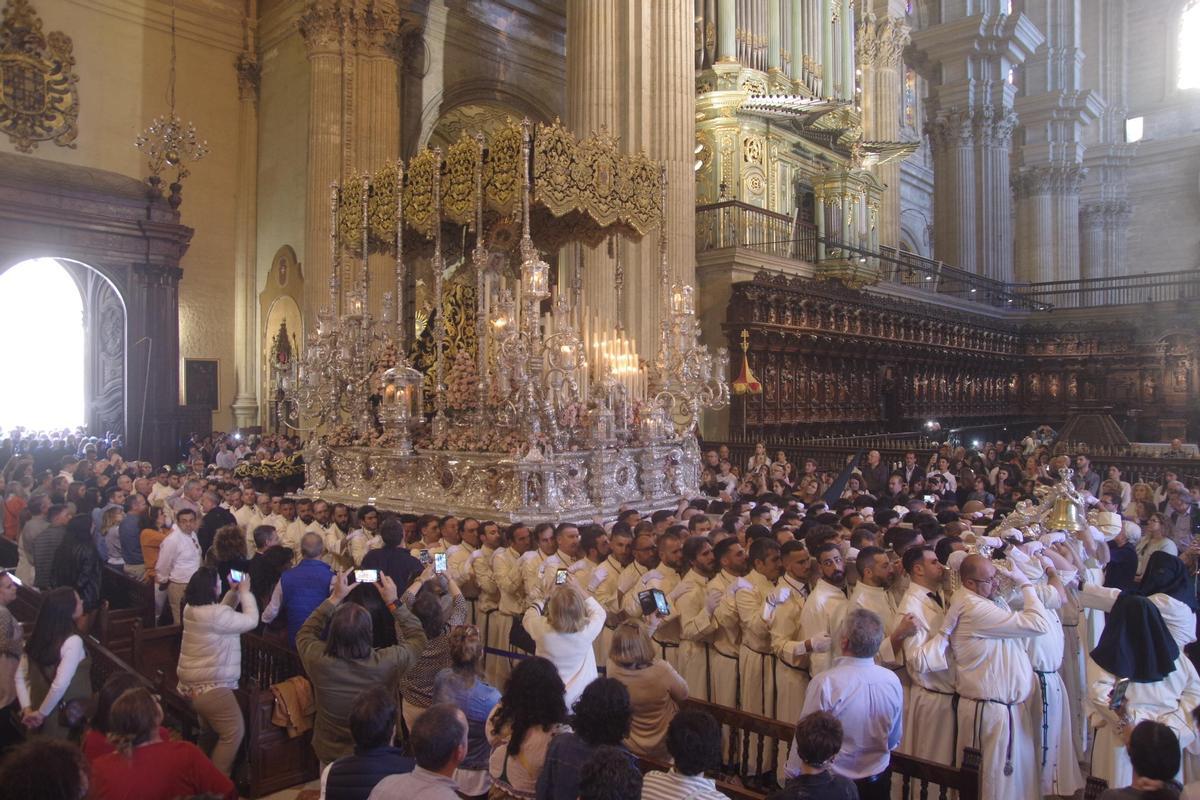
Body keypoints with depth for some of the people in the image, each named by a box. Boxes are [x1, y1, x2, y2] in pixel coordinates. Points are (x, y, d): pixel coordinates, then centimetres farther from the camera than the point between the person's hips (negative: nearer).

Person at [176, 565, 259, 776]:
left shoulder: (191, 608, 4)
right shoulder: (214, 614, -26)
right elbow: (251, 620, -17)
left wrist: (234, 592, 6)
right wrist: (245, 592, -7)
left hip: (191, 683, 10)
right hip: (210, 686, -10)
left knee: (210, 732, 27)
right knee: (234, 733, 2)